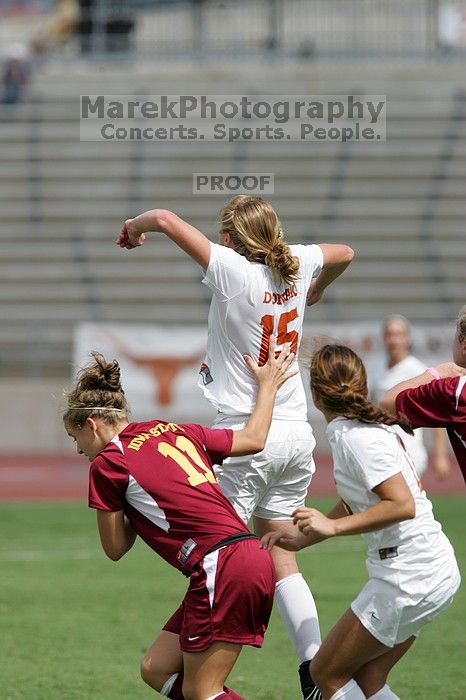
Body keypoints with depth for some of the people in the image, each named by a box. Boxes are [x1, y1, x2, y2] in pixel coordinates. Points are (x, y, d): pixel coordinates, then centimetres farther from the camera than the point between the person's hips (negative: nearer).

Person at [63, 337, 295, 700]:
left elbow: (115, 548, 7)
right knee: (157, 670, 13)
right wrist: (268, 383, 40)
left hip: (221, 568, -8)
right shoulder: (176, 432, 16)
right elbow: (253, 438, 25)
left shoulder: (108, 463, -2)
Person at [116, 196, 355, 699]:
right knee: (279, 558, 13)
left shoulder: (234, 270, -14)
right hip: (296, 433, 7)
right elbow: (344, 253, 27)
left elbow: (167, 220, -19)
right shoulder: (297, 265, 4)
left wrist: (136, 225, 4)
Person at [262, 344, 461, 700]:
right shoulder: (374, 425, 12)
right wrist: (302, 540, 19)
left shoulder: (356, 437, -17)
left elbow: (403, 505, -25)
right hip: (436, 569, 9)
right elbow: (355, 507, 23)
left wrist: (333, 526, -23)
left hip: (410, 577, -9)